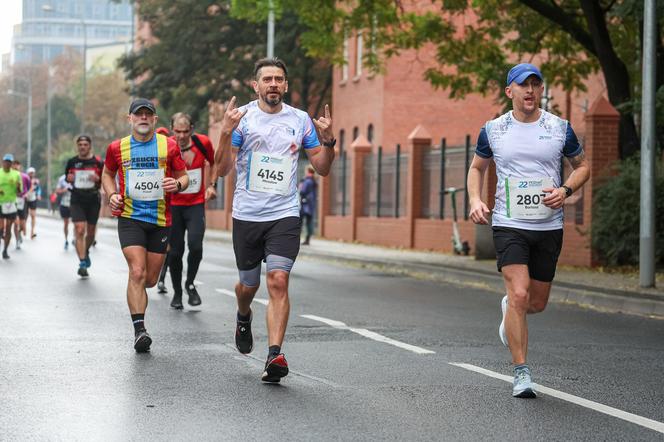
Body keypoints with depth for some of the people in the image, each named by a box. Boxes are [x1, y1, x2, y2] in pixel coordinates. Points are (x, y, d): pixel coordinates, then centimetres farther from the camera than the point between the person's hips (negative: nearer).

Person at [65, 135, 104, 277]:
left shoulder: (98, 162, 0)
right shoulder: (72, 162, 5)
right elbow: (67, 177, 18)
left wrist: (98, 179, -16)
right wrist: (69, 179, -5)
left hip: (93, 200, 0)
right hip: (77, 200, 0)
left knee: (91, 231, 12)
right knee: (79, 230, -14)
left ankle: (86, 252, 42)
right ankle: (82, 263, -15)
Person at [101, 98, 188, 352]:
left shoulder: (169, 146, 1)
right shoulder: (117, 148, 2)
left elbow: (184, 177, 9)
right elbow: (107, 174, 19)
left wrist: (177, 184, -14)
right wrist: (112, 195, 0)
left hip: (160, 219, 2)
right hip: (130, 217, -2)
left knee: (150, 280, 7)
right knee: (137, 272, -18)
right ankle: (139, 330, -18)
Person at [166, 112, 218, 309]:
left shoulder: (203, 143, -8)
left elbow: (214, 163, 13)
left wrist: (212, 185, 3)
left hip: (196, 204, 1)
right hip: (174, 205, -1)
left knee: (195, 245, -17)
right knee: (175, 251, 3)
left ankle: (190, 284, 8)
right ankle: (177, 293, 23)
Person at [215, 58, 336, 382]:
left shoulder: (300, 120, 6)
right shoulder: (242, 117, -1)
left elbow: (322, 168, 11)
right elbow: (223, 169, -8)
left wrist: (328, 140, -8)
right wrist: (226, 133, -22)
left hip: (285, 214, 0)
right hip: (247, 214, 0)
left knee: (278, 281, -17)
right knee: (249, 283, 14)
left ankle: (274, 355, -20)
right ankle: (244, 318, 49)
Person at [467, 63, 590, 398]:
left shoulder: (560, 128, 2)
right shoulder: (492, 130, 2)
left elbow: (582, 165, 14)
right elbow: (477, 167, 17)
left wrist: (566, 190, -6)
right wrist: (475, 200, -1)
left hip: (549, 226, 2)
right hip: (509, 225, -2)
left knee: (536, 303, 10)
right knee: (519, 295, -18)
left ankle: (508, 309, 47)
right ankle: (521, 373, -10)